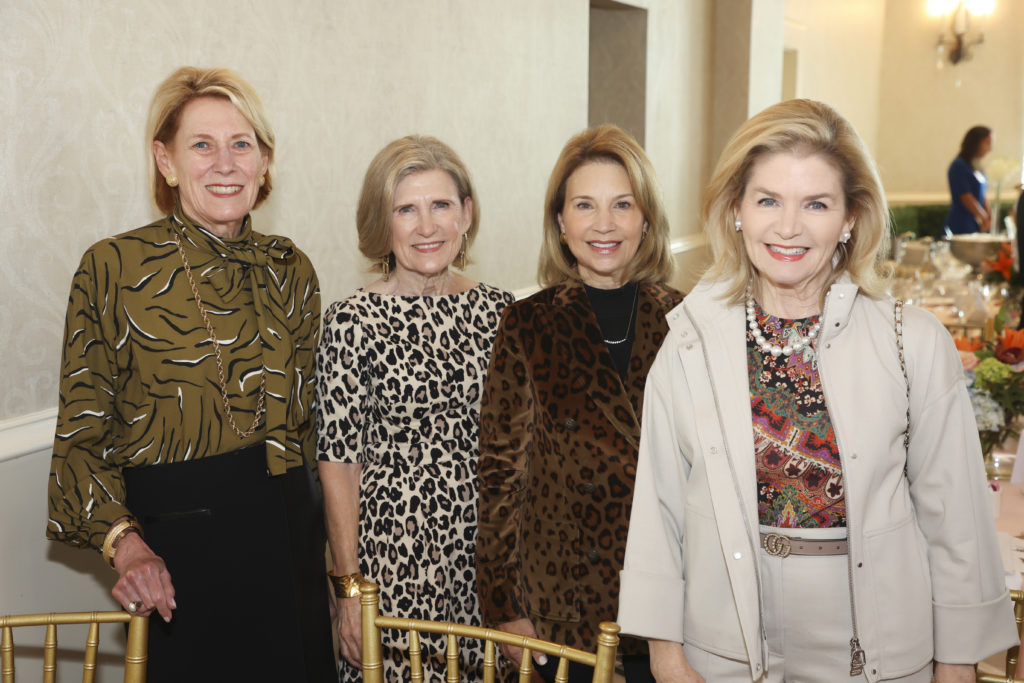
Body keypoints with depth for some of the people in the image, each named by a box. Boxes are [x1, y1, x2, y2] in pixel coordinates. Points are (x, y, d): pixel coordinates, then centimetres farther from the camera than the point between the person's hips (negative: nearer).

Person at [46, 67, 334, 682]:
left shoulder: (289, 270, 5)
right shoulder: (113, 267, -8)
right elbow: (82, 434, -7)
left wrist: (333, 554, 14)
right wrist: (124, 541, -21)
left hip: (288, 538, 4)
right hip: (172, 546, -4)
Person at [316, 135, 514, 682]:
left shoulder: (497, 312, 4)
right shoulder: (354, 321, -7)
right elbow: (338, 462, -6)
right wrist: (349, 589, -8)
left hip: (485, 551, 4)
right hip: (393, 549, -3)